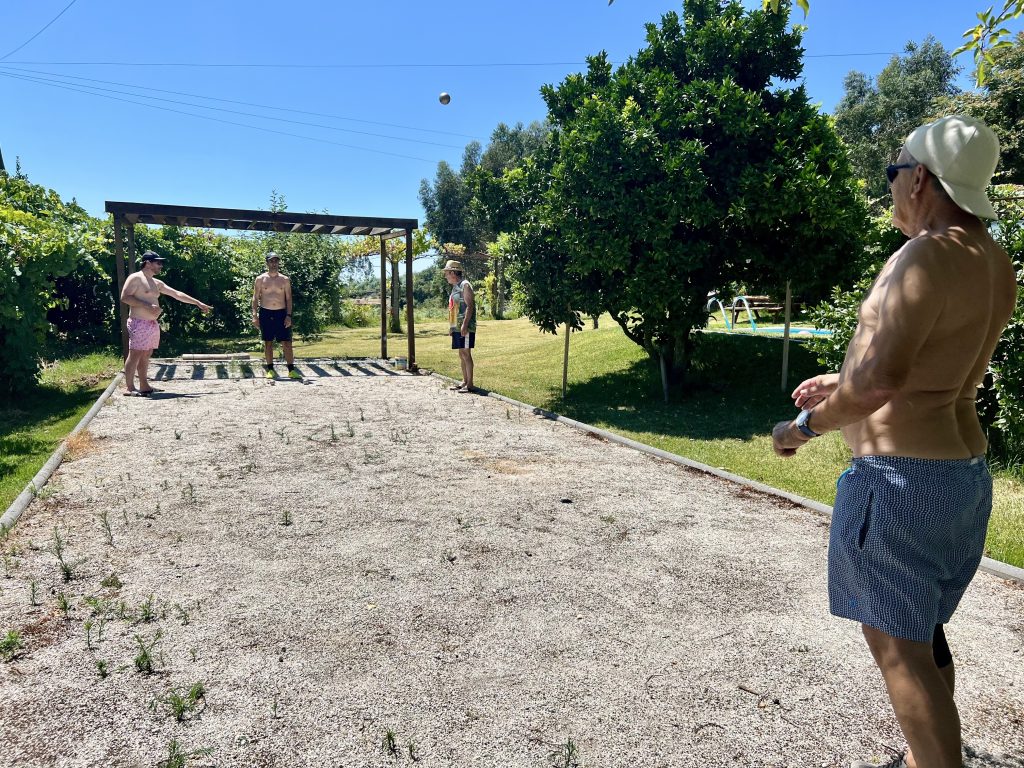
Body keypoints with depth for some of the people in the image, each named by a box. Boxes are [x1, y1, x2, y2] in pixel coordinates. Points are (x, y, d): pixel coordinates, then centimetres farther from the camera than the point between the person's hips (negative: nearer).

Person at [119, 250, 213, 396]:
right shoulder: (135, 278, -6)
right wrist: (147, 306, -20)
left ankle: (144, 386, 13)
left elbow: (177, 294, 21)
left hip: (153, 324, 9)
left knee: (146, 355, 9)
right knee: (135, 354, -8)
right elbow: (124, 297, -14)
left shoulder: (157, 283, 19)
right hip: (139, 323, -8)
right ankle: (129, 388, -5)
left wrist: (198, 303, 19)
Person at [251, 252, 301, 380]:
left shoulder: (285, 279, 5)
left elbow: (288, 298, 4)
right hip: (265, 313, 0)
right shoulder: (260, 279, 4)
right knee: (268, 342, 5)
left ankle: (291, 370, 0)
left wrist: (288, 315, -6)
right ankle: (270, 369, 13)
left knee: (287, 343, -3)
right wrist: (255, 315, -5)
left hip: (281, 313, 0)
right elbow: (255, 298, 4)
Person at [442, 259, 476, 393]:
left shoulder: (465, 285, -8)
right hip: (456, 327, 9)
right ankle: (464, 381, 16)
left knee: (466, 353, -9)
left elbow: (470, 306, -16)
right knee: (461, 354, 10)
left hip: (465, 327, -9)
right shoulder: (455, 287, 20)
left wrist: (464, 325, -23)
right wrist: (451, 325, 19)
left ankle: (470, 384, -7)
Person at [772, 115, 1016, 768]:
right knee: (922, 630, 21)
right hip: (965, 465, 10)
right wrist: (844, 383, 21)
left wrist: (808, 425, -12)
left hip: (901, 475, -10)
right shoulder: (996, 265, 11)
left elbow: (879, 378, -27)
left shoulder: (928, 256, -18)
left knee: (897, 643, 1)